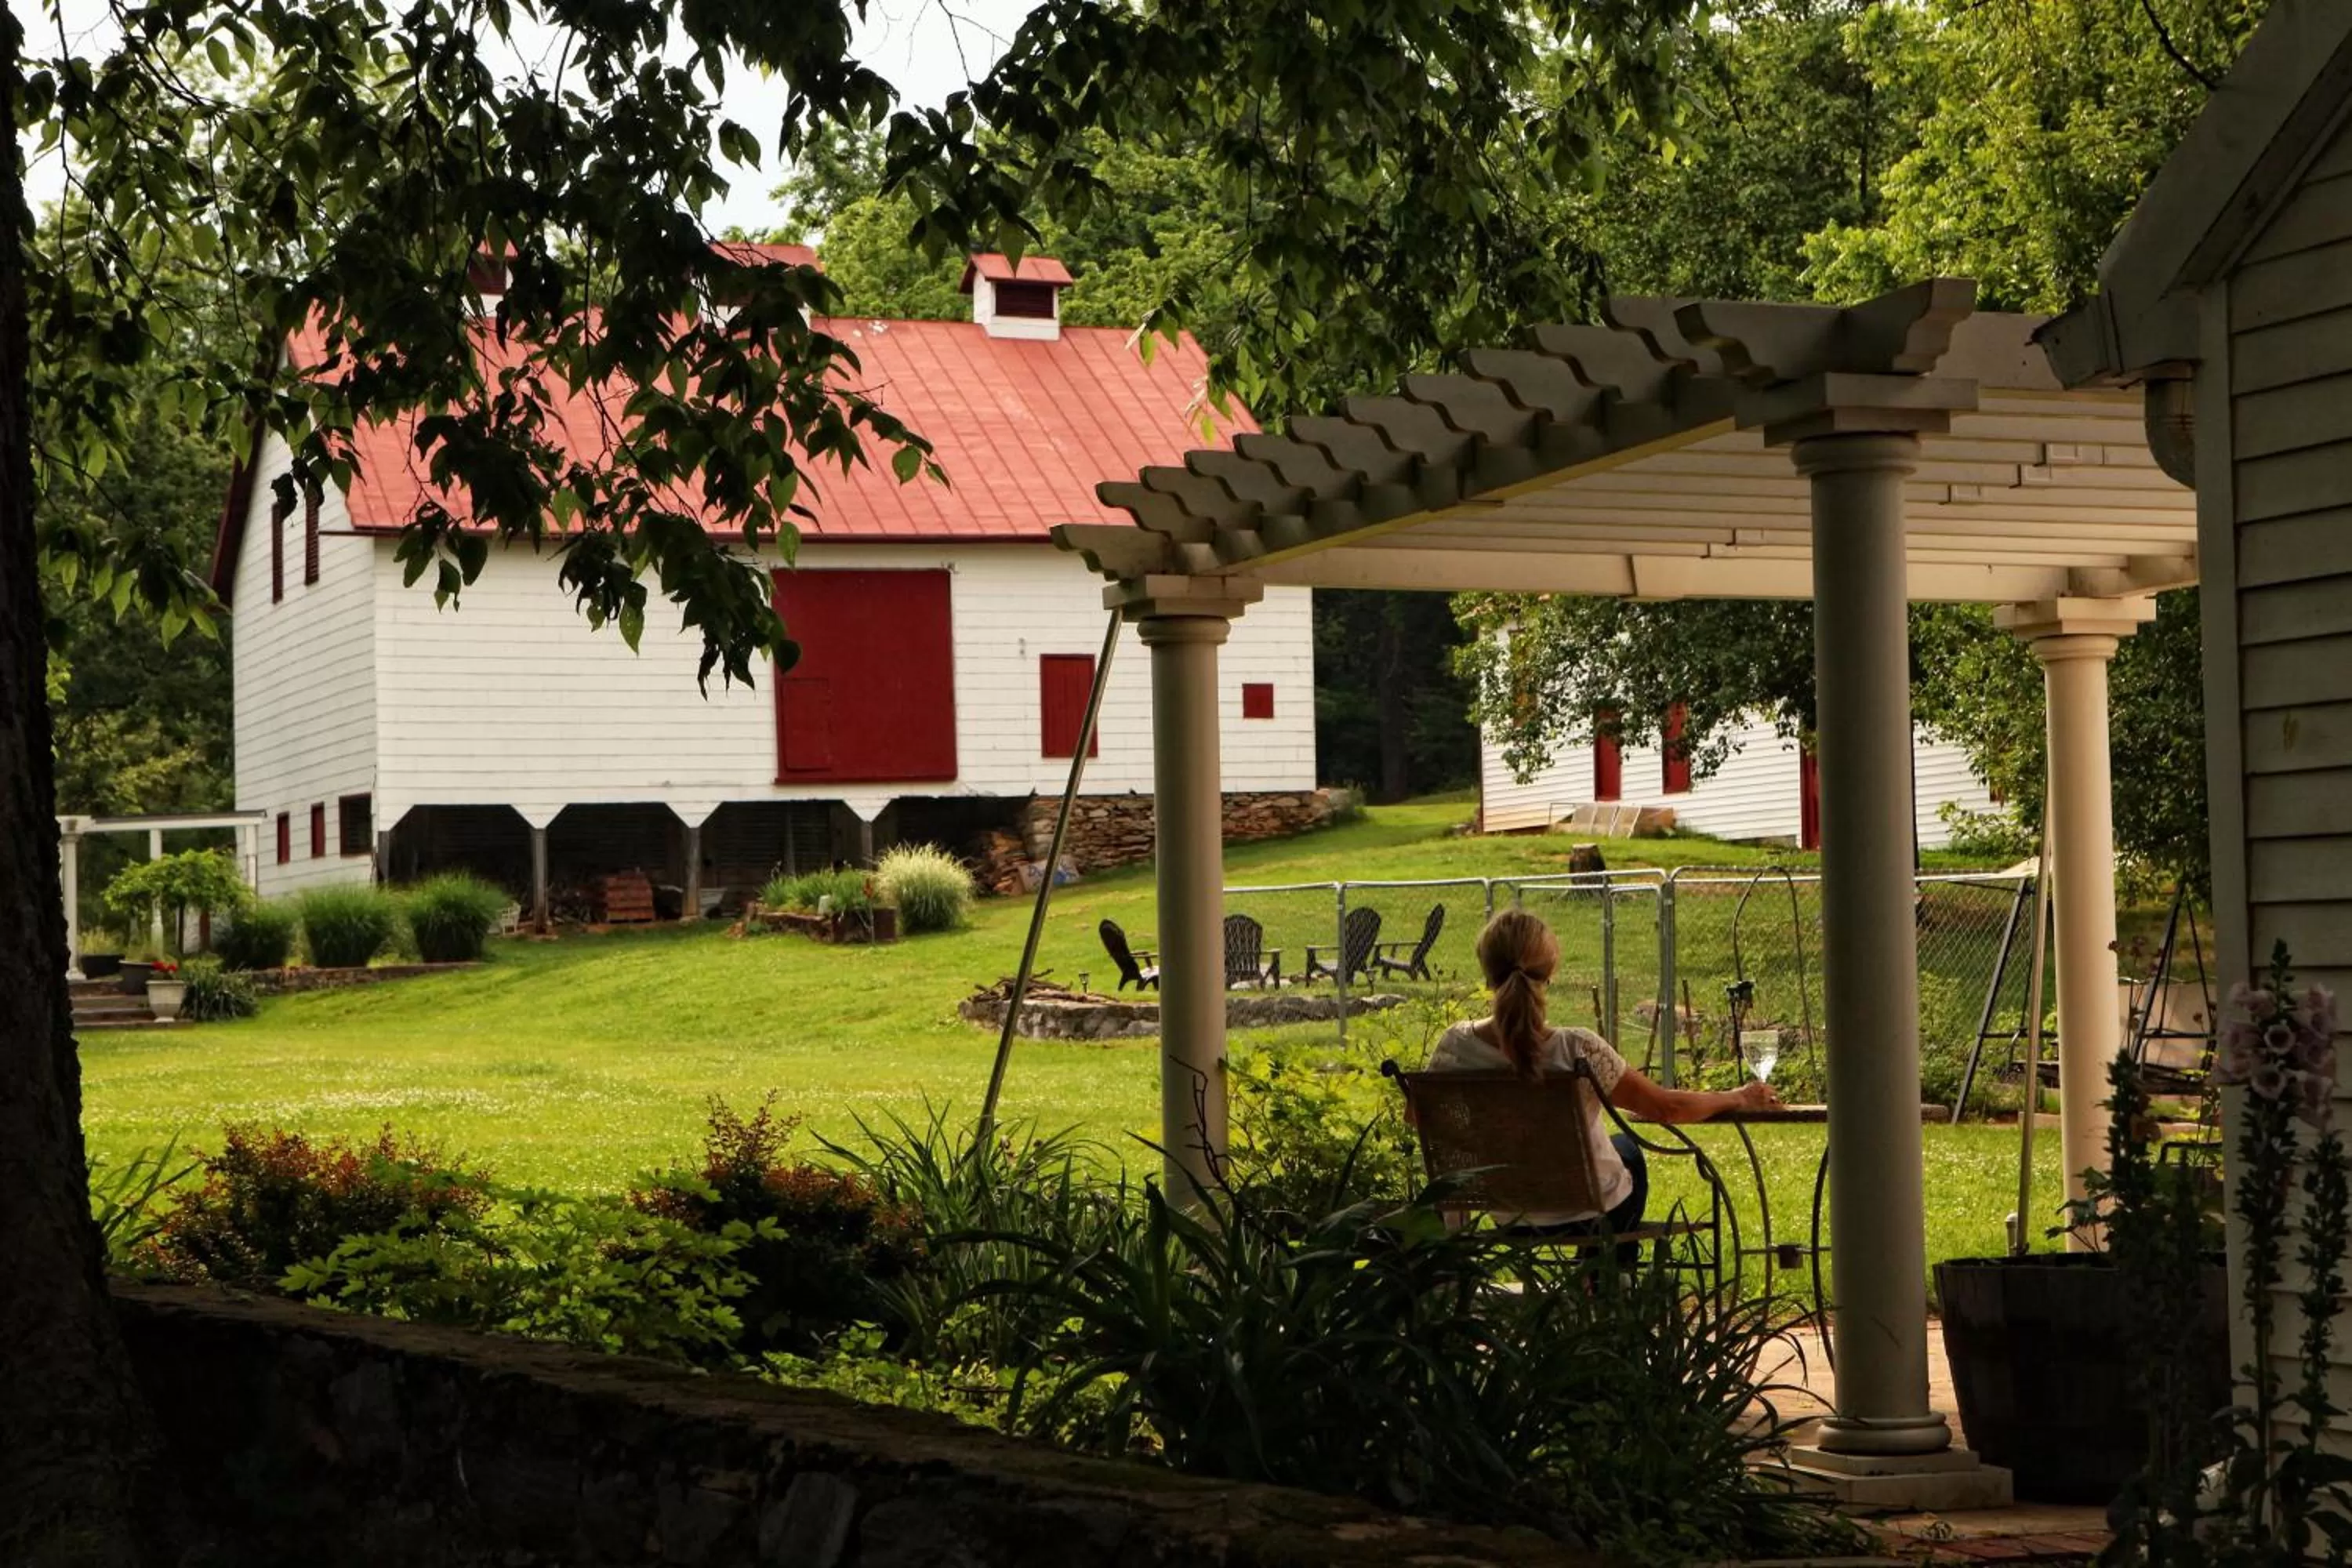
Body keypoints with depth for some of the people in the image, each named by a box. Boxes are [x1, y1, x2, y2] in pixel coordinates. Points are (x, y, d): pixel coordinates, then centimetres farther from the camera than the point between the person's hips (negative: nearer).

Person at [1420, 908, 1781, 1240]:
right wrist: (1737, 1098, -1)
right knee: (1627, 1148, 34)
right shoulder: (1577, 1050, -30)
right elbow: (1665, 1107, -19)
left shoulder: (1455, 1048, -21)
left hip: (1511, 1221, 3)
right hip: (1594, 1216, -3)